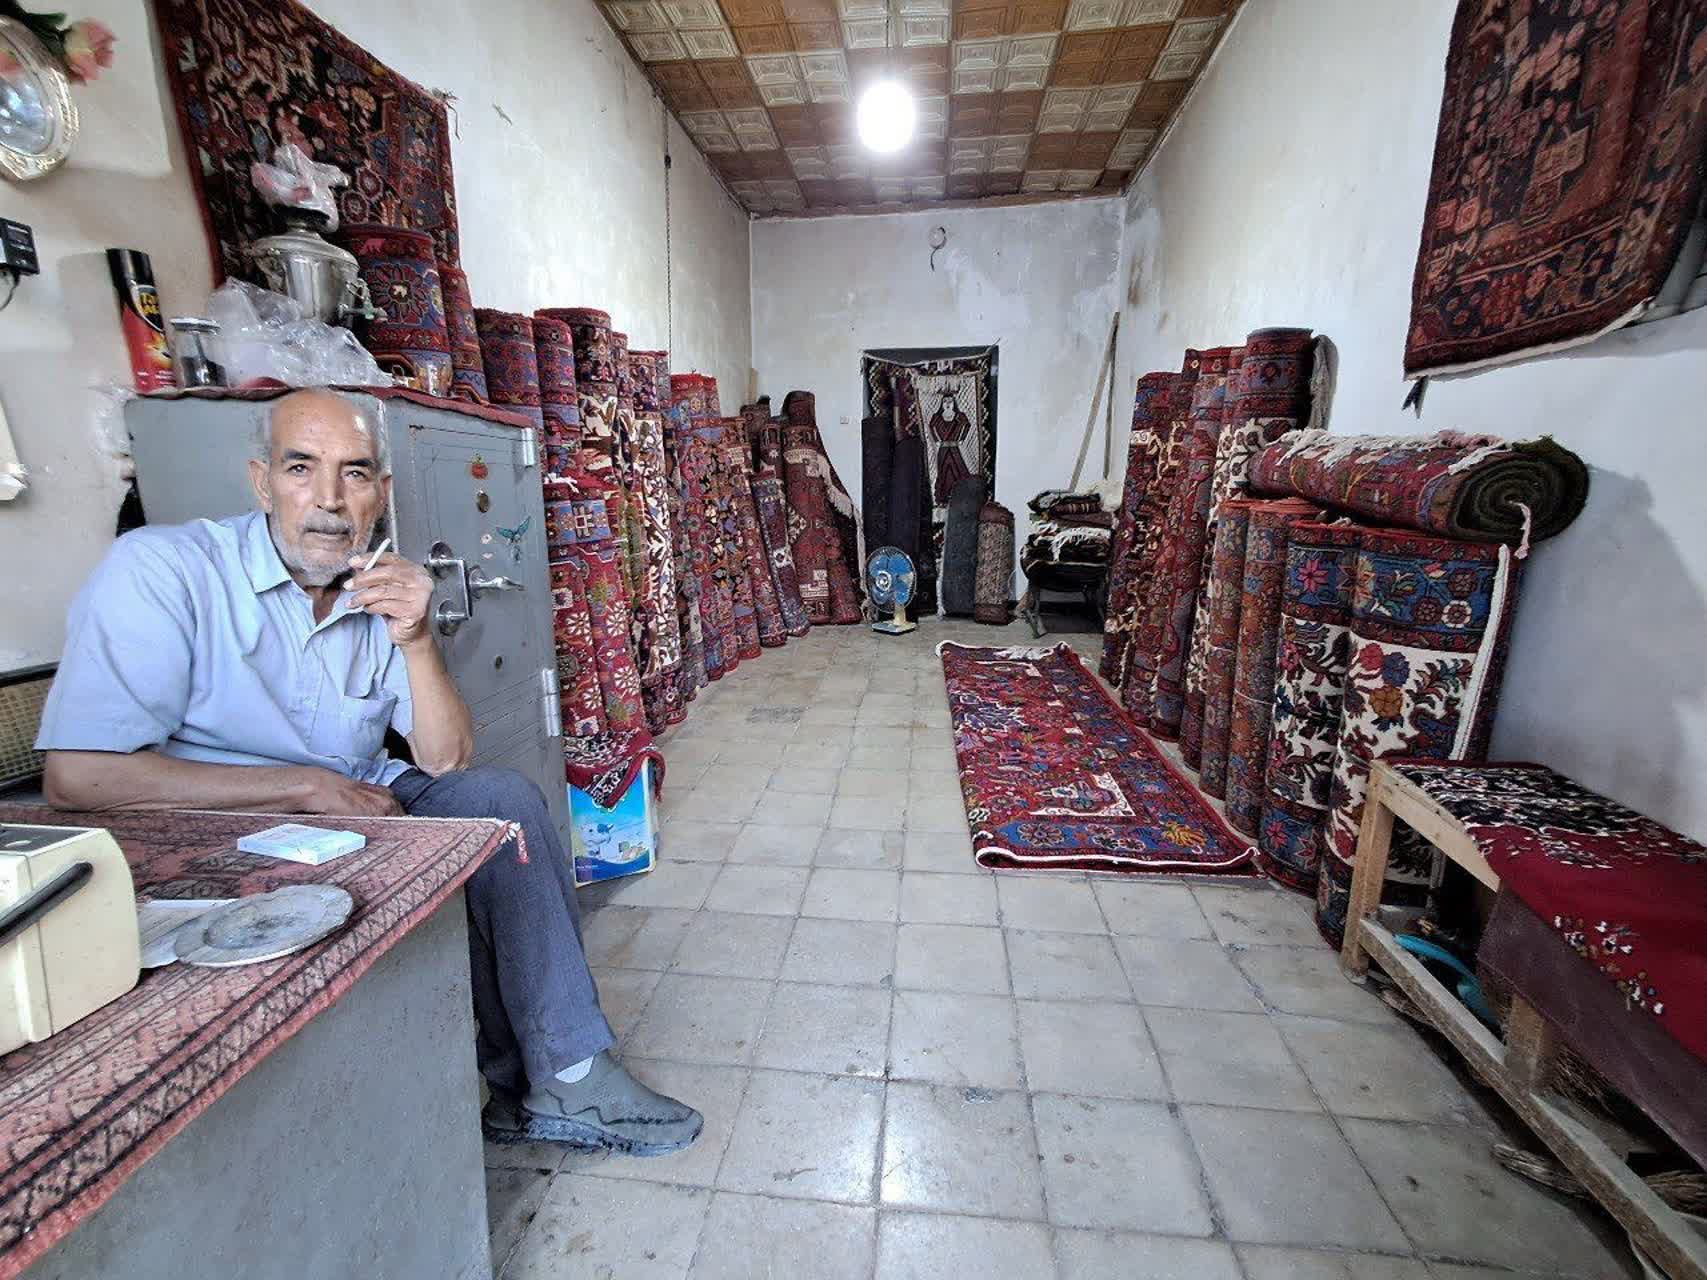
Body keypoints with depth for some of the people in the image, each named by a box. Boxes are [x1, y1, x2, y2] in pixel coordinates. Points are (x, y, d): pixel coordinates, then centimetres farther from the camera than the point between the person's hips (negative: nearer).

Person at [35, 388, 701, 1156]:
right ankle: (527, 1078, -3)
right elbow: (77, 776, -21)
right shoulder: (162, 570, -14)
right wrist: (309, 788, -20)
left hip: (362, 810, 6)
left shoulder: (380, 599, 2)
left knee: (503, 799, -16)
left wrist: (416, 641, -19)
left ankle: (559, 1074, -7)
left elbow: (446, 762, -4)